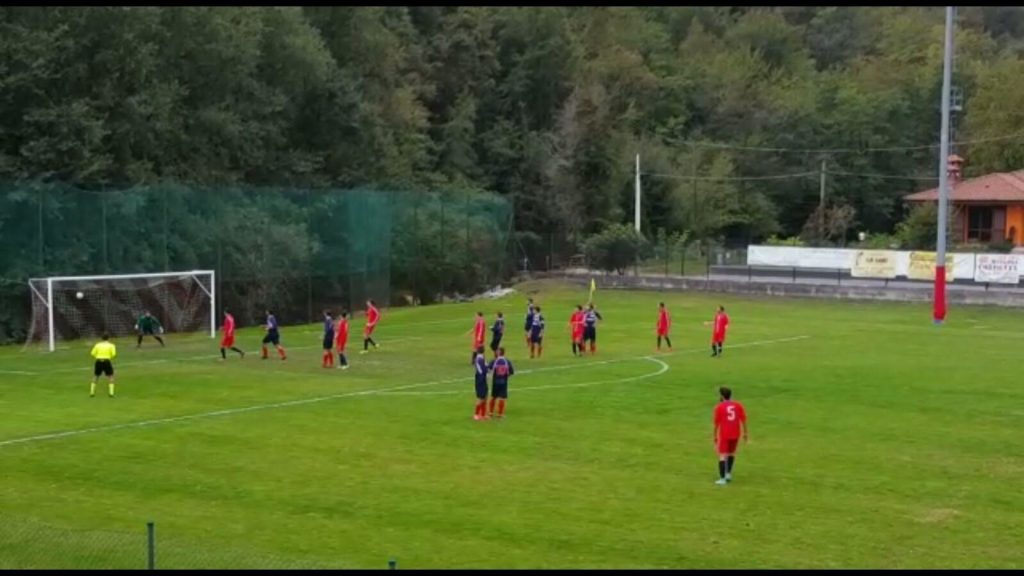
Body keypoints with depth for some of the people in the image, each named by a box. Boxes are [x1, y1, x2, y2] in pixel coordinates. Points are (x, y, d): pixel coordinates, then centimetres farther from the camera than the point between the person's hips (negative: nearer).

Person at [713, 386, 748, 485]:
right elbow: (743, 420, 1)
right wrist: (745, 433, 7)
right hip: (735, 434, 4)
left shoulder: (719, 407, -5)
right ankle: (728, 473, 19)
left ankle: (722, 478, -10)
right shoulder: (738, 405, 3)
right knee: (731, 453, 23)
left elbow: (716, 423, -3)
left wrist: (715, 436, 7)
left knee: (722, 455, -3)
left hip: (724, 435, -4)